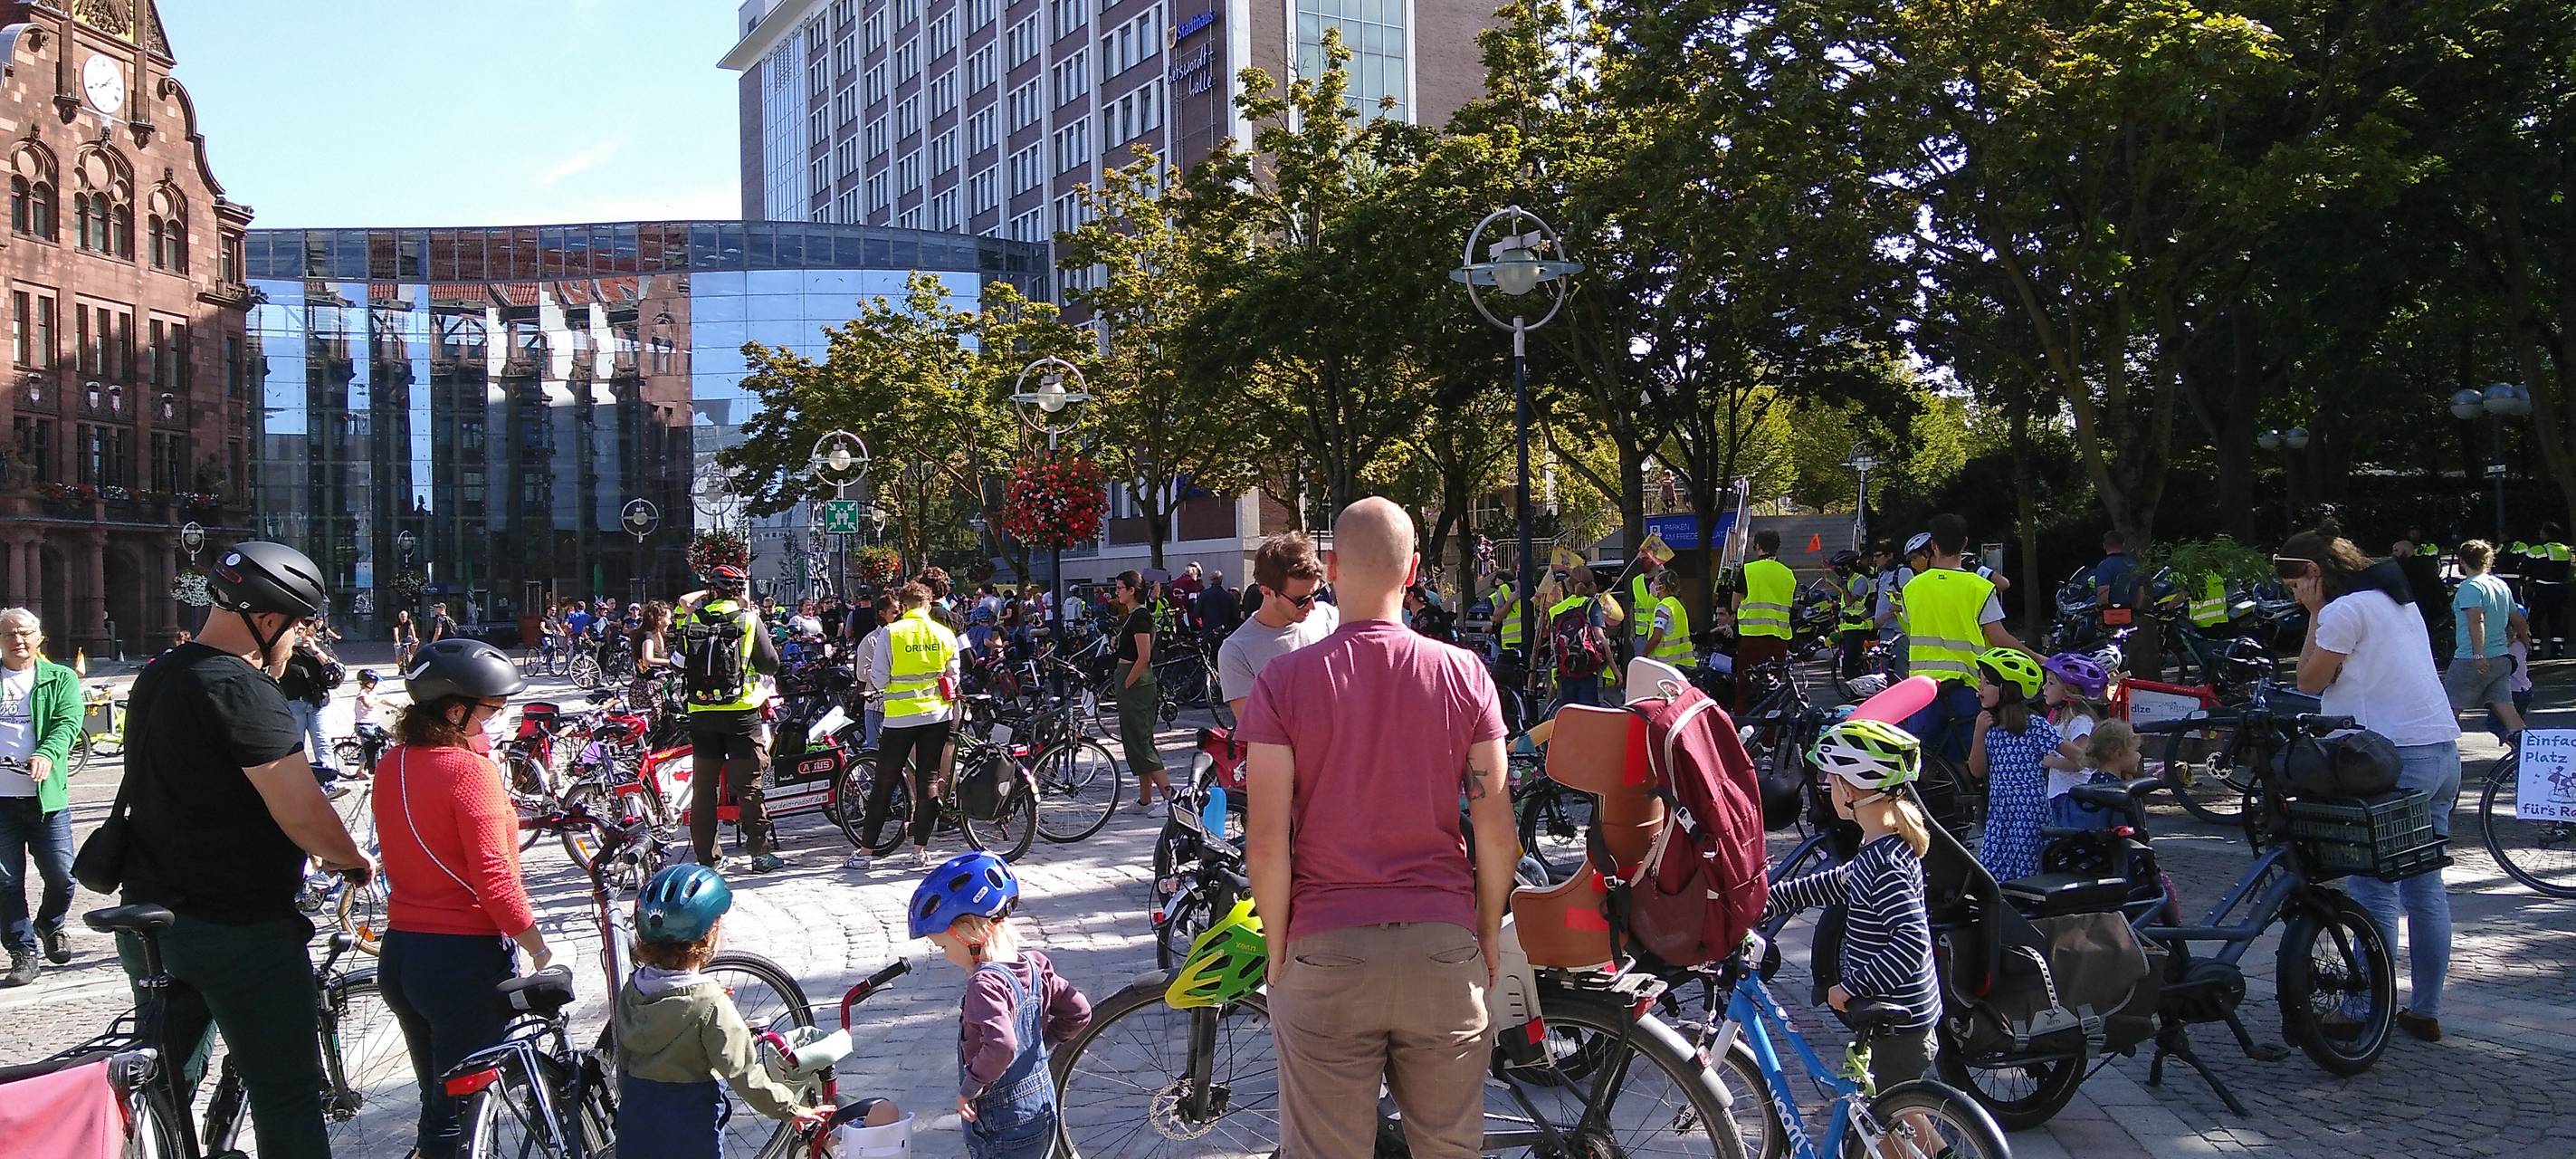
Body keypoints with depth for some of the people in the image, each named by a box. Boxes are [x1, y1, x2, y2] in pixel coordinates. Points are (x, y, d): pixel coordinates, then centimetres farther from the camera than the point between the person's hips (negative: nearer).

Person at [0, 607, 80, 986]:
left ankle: (50, 926, 29)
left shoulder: (61, 679, 7)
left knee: (61, 874, 0)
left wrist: (47, 755, -26)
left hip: (45, 795, -1)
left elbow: (68, 722, -7)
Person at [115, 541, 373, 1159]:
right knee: (288, 1097, -1)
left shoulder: (156, 678, 10)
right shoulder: (241, 689, -19)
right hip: (239, 930, -9)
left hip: (149, 917, 9)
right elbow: (303, 814, -24)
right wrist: (354, 861, -5)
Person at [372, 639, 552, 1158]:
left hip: (399, 953, 7)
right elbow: (493, 877, -21)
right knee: (460, 1115, 4)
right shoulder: (469, 769, -18)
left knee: (437, 1101, 21)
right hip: (467, 959, -7)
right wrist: (541, 950, -14)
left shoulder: (391, 764, 4)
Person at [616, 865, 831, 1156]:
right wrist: (793, 1110, -8)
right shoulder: (710, 1004, -21)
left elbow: (623, 1060, 9)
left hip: (633, 1122, 6)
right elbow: (744, 1074, -19)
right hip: (689, 1133, -5)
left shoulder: (631, 991, -3)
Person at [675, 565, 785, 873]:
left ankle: (705, 856, 12)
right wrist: (763, 675, 20)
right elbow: (771, 663, -2)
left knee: (703, 785, 9)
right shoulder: (749, 619, -4)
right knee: (749, 784, 1)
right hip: (741, 712, -3)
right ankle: (761, 852, 1)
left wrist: (705, 594, 28)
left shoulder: (692, 620, 3)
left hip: (701, 713, 3)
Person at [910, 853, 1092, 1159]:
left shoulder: (986, 984, -24)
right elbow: (1079, 1012, 7)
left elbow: (1000, 1045, -38)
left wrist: (970, 1087, -24)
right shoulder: (1032, 967, 1)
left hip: (1003, 1134, -8)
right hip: (1042, 1112, 8)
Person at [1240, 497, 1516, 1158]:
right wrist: (1489, 933, 12)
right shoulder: (1464, 674, -2)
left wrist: (1277, 947, 4)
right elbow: (1496, 830, -2)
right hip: (1443, 946, 2)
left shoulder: (1283, 681, -6)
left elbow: (1266, 842, -9)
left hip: (1325, 951, -1)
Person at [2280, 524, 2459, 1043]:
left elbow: (2310, 680, -3)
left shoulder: (2346, 610, -11)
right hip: (2443, 751, 10)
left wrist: (2315, 617, 0)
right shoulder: (2395, 600, 18)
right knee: (2424, 885, 14)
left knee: (2373, 889, -5)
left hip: (2396, 758, -10)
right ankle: (2425, 1010, 21)